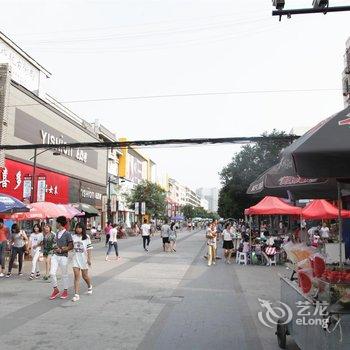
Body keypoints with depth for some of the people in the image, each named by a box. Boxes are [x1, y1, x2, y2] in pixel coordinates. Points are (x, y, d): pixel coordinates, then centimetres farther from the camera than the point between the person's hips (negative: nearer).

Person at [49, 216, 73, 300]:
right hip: (55, 255, 6)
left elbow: (71, 246, -12)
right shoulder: (56, 233, 9)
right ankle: (56, 290, 17)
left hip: (63, 256, -6)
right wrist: (55, 247, 0)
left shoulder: (67, 234, -12)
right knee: (52, 273, -2)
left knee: (64, 275, 6)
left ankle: (65, 291, 22)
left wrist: (61, 250, -17)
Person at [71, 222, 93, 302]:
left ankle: (89, 287, 41)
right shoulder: (73, 236, 2)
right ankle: (76, 295, -3)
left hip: (84, 258, -1)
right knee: (76, 276, -5)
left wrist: (89, 259, -9)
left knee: (85, 275, 11)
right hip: (76, 258, 2)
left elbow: (89, 248, -5)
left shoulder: (86, 237, -4)